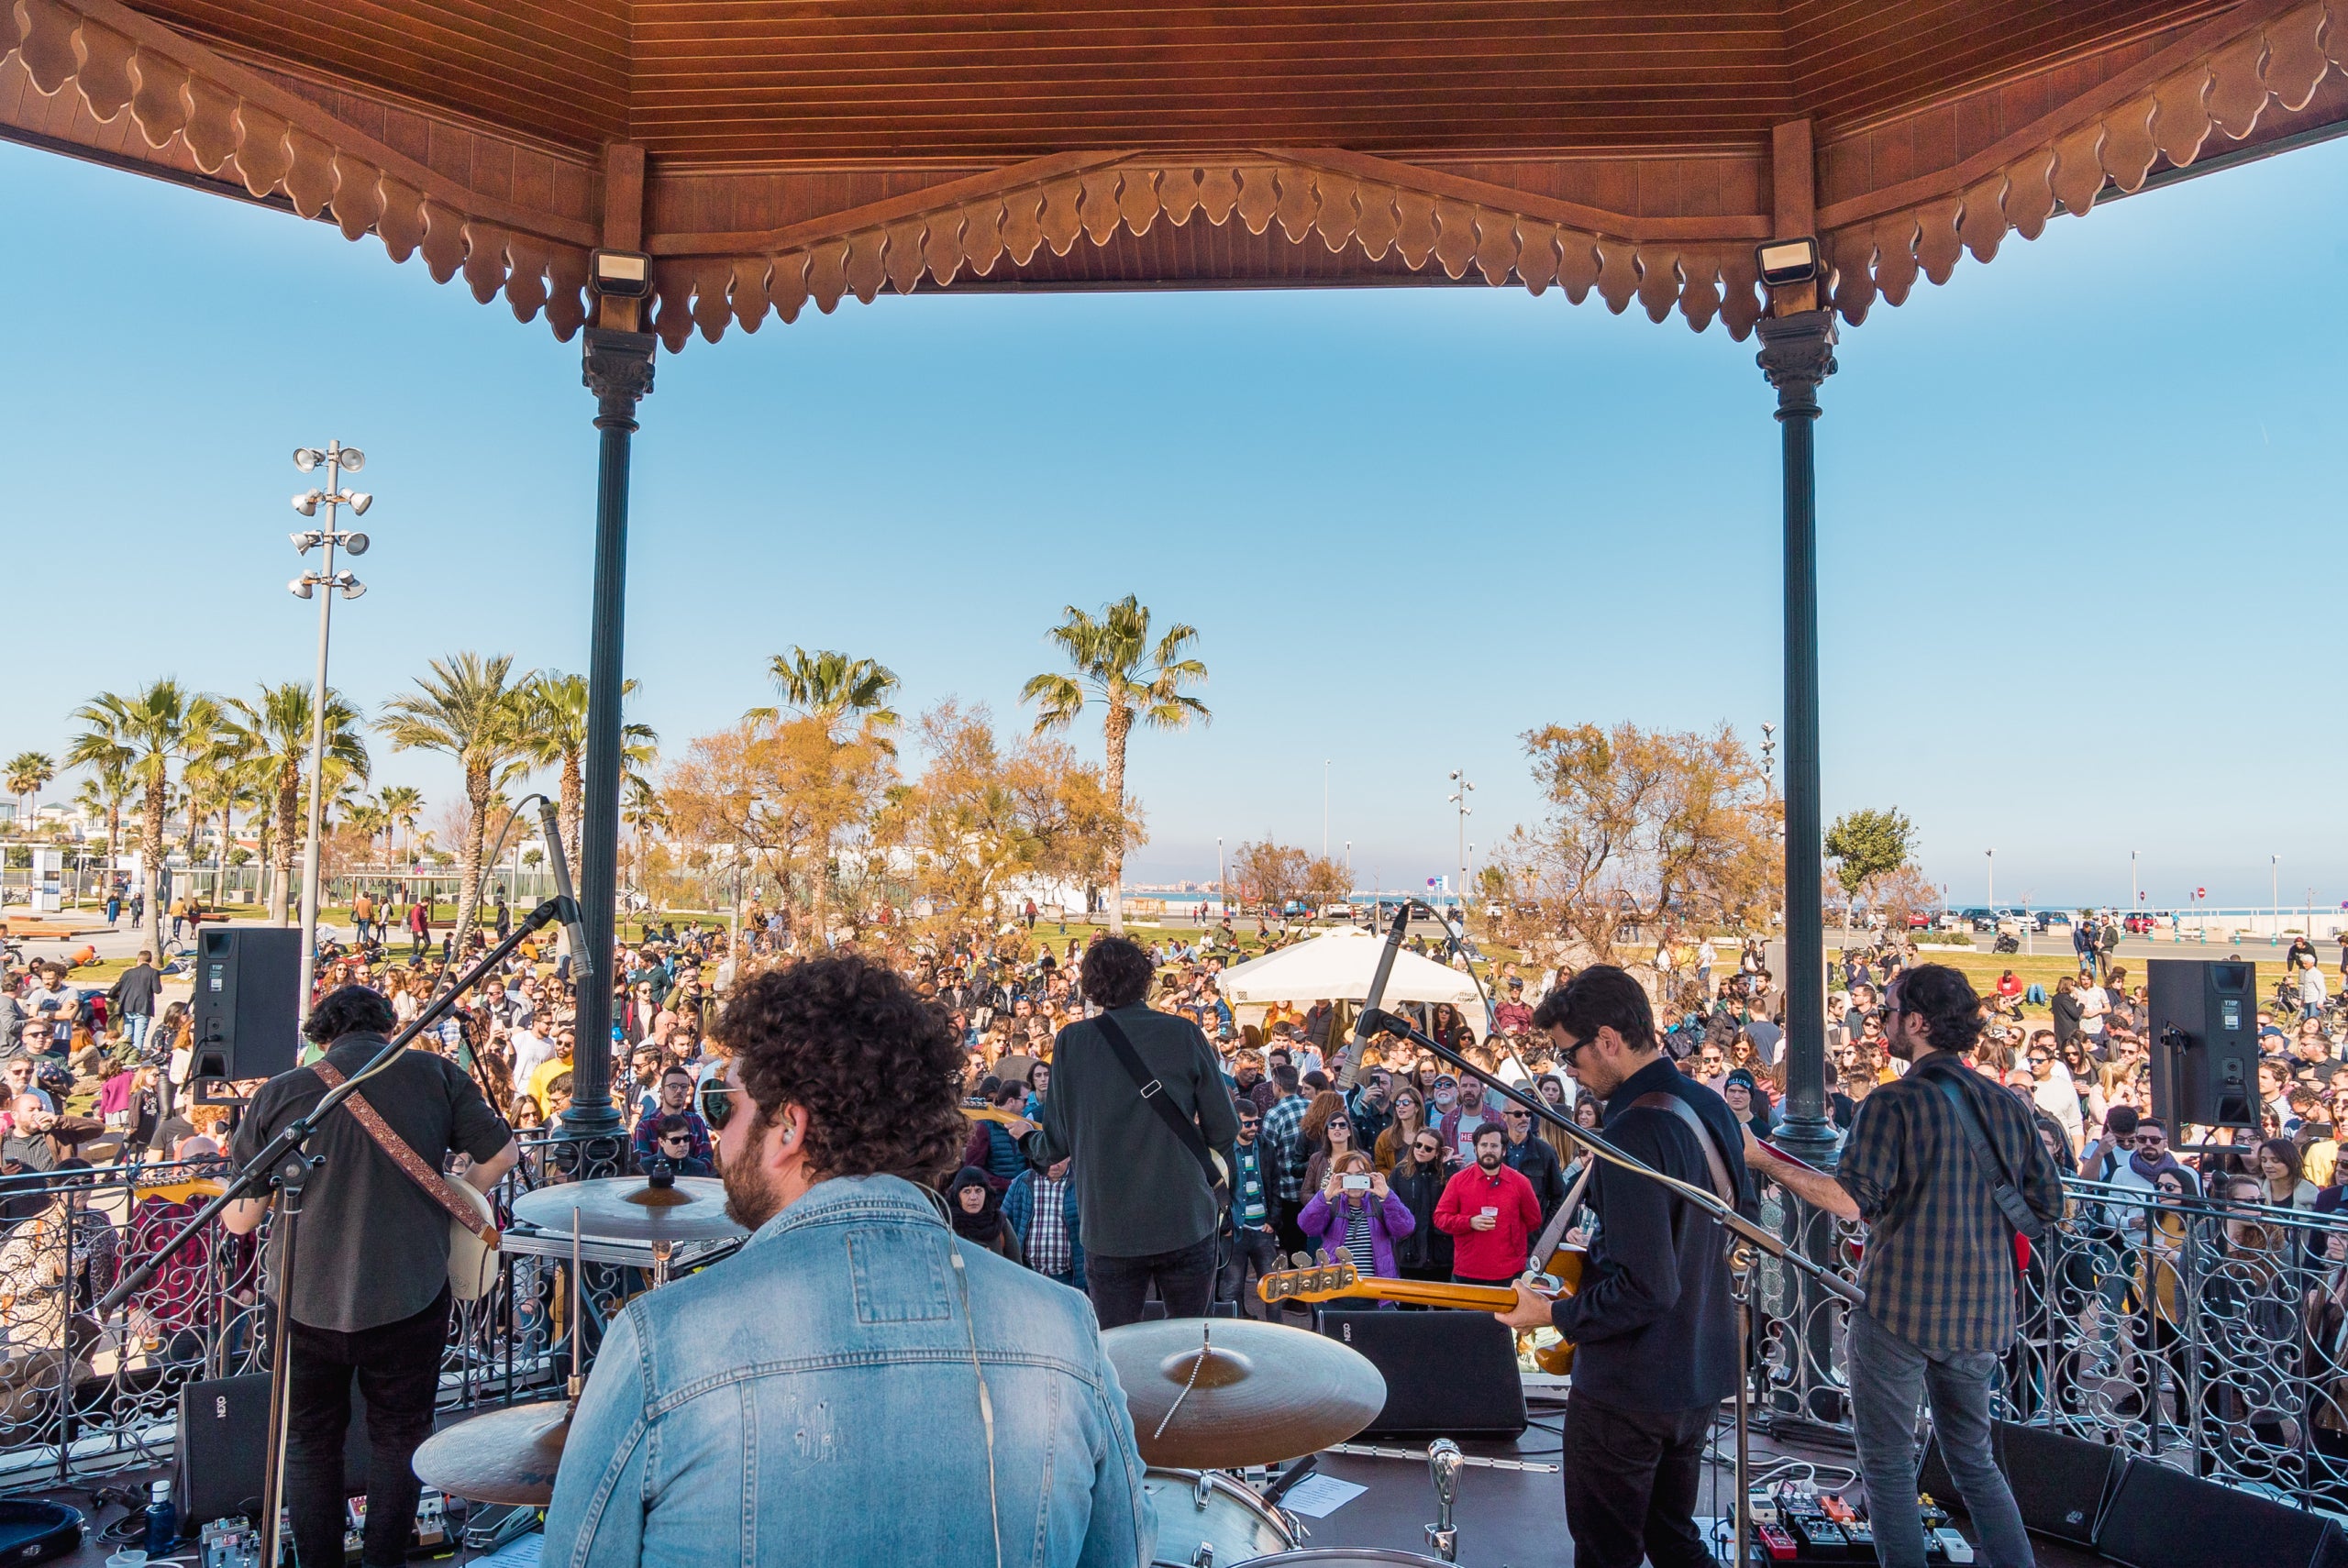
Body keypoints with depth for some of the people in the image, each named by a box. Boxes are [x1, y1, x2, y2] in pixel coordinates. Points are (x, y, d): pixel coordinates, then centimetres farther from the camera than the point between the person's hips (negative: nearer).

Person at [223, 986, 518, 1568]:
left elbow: (238, 1220, 0)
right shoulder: (433, 1073, -5)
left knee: (309, 1439, 20)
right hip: (409, 1296, -1)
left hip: (308, 1300, 1)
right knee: (399, 1434, 17)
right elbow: (501, 1153, 0)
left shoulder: (279, 1093, -4)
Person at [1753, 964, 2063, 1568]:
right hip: (1980, 1313, 6)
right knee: (1974, 1462, 21)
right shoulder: (2008, 1106, 5)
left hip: (1899, 1309, -6)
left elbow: (1852, 1201, -23)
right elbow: (2048, 1205, 8)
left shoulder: (1893, 1103, -14)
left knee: (1889, 1468, 7)